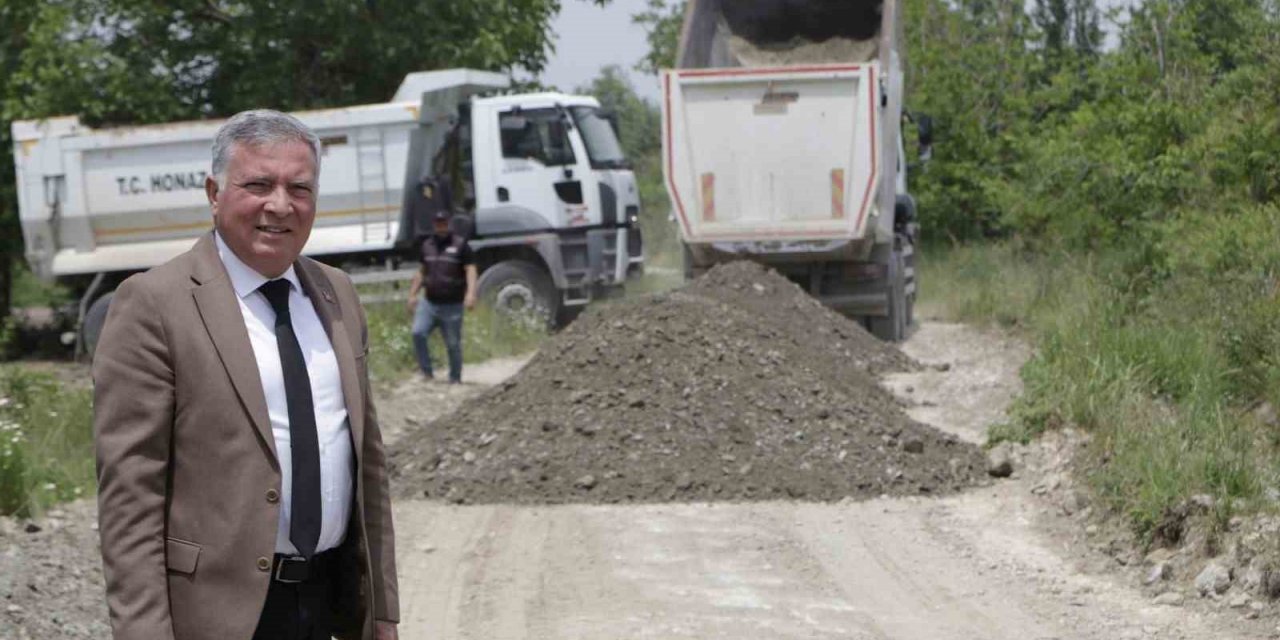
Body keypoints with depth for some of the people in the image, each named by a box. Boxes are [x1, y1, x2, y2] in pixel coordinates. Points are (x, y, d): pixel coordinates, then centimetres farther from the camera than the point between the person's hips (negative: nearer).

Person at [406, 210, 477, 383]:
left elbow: (470, 270, -9)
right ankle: (426, 372, -7)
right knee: (418, 332, -17)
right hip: (429, 302, 4)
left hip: (452, 305, -4)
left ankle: (455, 379, 14)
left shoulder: (460, 244, -2)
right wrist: (413, 294, 20)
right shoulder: (427, 245, 13)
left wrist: (471, 293, -23)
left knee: (453, 344, 1)